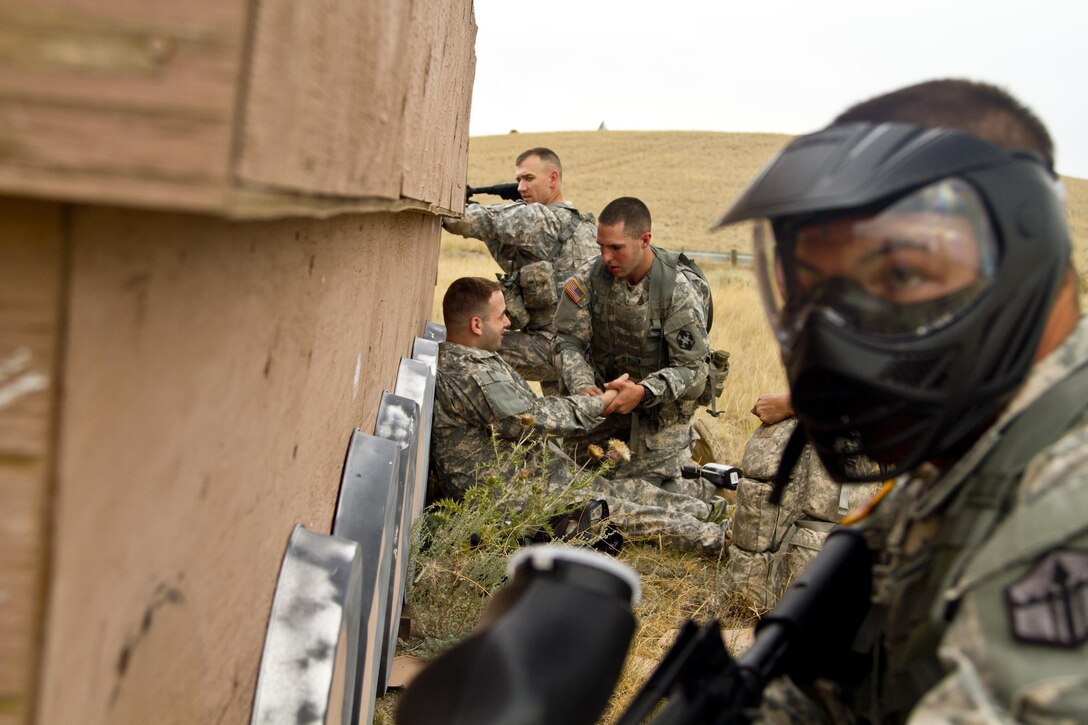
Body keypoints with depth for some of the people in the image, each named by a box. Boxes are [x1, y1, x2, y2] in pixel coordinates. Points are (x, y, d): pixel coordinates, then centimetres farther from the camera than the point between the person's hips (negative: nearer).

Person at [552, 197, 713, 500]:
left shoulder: (678, 292, -19)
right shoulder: (589, 278, -11)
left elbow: (692, 370, -18)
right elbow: (568, 340, -10)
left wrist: (643, 392, -35)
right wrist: (583, 386, -30)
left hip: (661, 403, -3)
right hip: (603, 393, 4)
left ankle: (702, 495, 25)